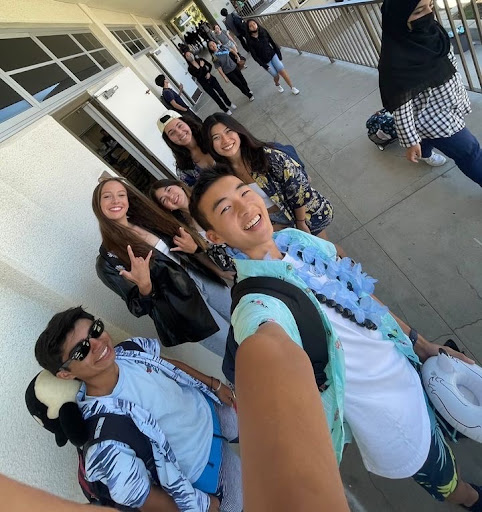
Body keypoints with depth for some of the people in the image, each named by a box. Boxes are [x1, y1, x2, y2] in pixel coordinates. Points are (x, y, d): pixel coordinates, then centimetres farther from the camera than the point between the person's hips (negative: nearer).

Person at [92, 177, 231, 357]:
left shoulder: (147, 220, 4)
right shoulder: (107, 260, -10)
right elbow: (139, 308, -10)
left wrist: (192, 247, -10)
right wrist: (144, 285, -31)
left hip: (206, 281, 6)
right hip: (182, 307, -5)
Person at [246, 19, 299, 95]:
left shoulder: (263, 32, -6)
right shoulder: (250, 41, -14)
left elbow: (272, 42, 3)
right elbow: (254, 55, -12)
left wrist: (278, 53, 0)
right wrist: (263, 64, -16)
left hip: (273, 54, 2)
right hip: (264, 60, -2)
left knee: (282, 70, -9)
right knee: (276, 75, 0)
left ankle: (292, 87, 5)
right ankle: (277, 84, 38)